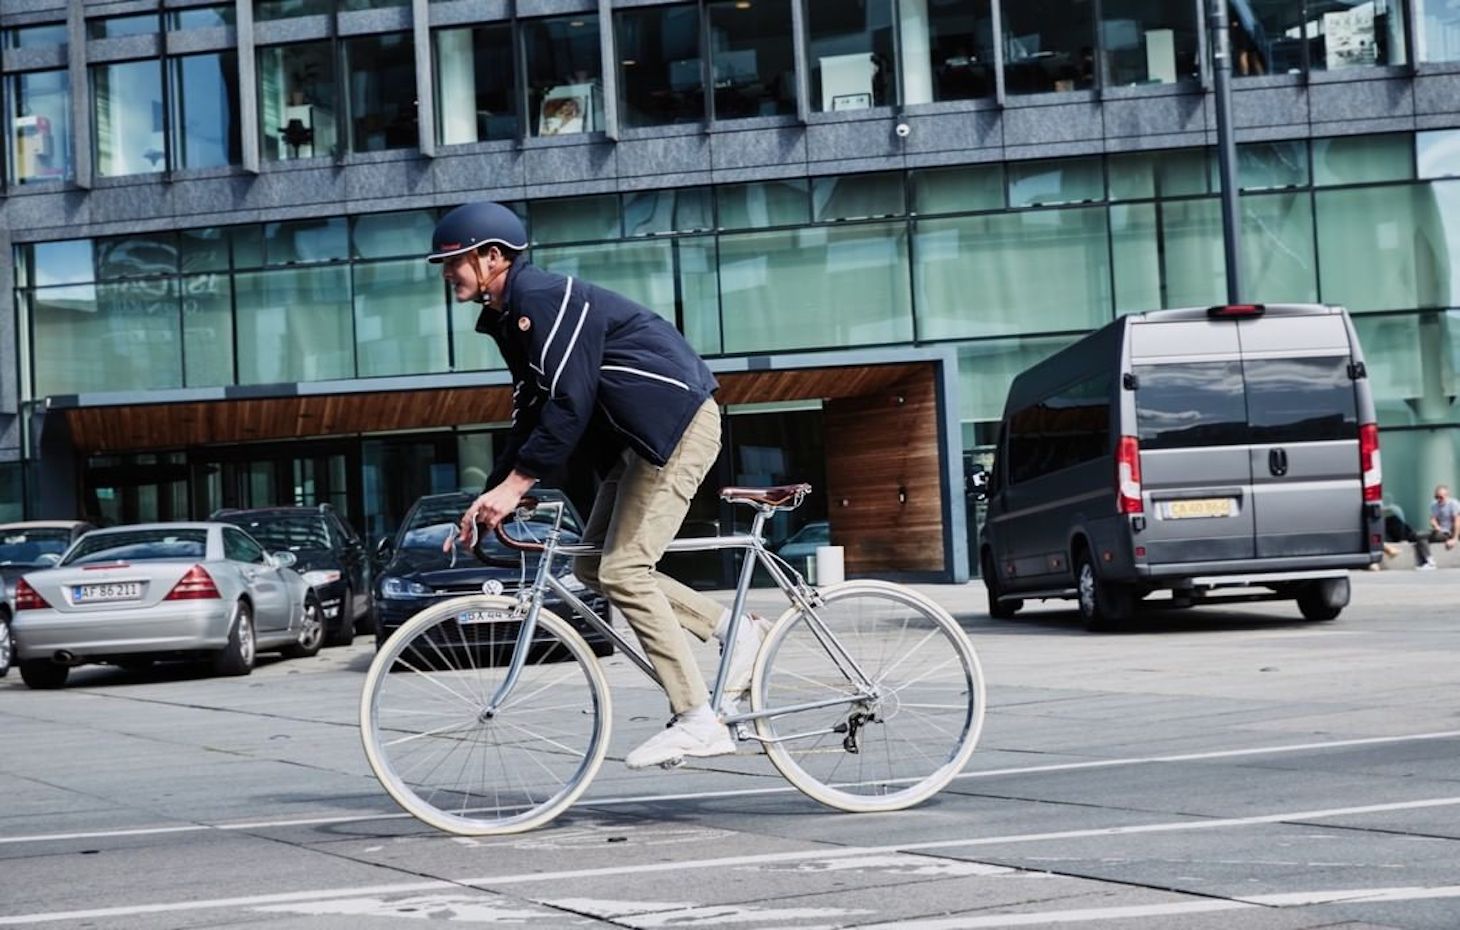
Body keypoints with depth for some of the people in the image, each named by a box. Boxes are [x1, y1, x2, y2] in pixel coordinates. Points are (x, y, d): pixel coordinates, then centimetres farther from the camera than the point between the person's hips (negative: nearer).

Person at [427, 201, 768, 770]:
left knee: (623, 569, -14)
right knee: (592, 565, 8)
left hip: (678, 423, -10)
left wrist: (514, 484, -24)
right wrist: (489, 497, 9)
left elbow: (569, 403, -25)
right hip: (637, 436, 10)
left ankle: (698, 722, -11)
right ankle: (734, 630, 12)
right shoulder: (509, 317, 14)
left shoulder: (546, 298, -18)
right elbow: (532, 413, 15)